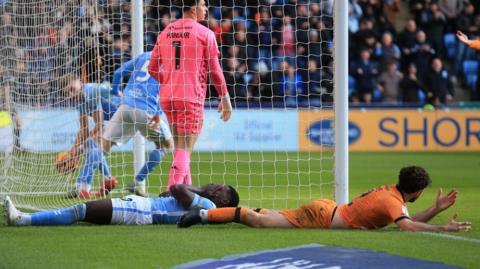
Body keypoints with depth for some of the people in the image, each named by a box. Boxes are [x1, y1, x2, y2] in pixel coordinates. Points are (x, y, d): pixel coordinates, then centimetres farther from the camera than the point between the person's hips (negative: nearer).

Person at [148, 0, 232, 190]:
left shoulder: (165, 33, 12)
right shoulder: (204, 33, -5)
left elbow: (153, 69, 13)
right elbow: (214, 71, -5)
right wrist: (225, 98, 4)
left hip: (167, 97, 6)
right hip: (191, 98, -6)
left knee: (180, 147, 18)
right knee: (184, 149, -8)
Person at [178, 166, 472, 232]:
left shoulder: (391, 191, 12)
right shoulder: (392, 201, -15)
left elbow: (410, 221, 18)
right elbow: (406, 225, -30)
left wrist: (437, 209, 10)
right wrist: (444, 228, -25)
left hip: (327, 209, 8)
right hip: (323, 216, -8)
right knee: (263, 222, -10)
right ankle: (205, 214, -9)